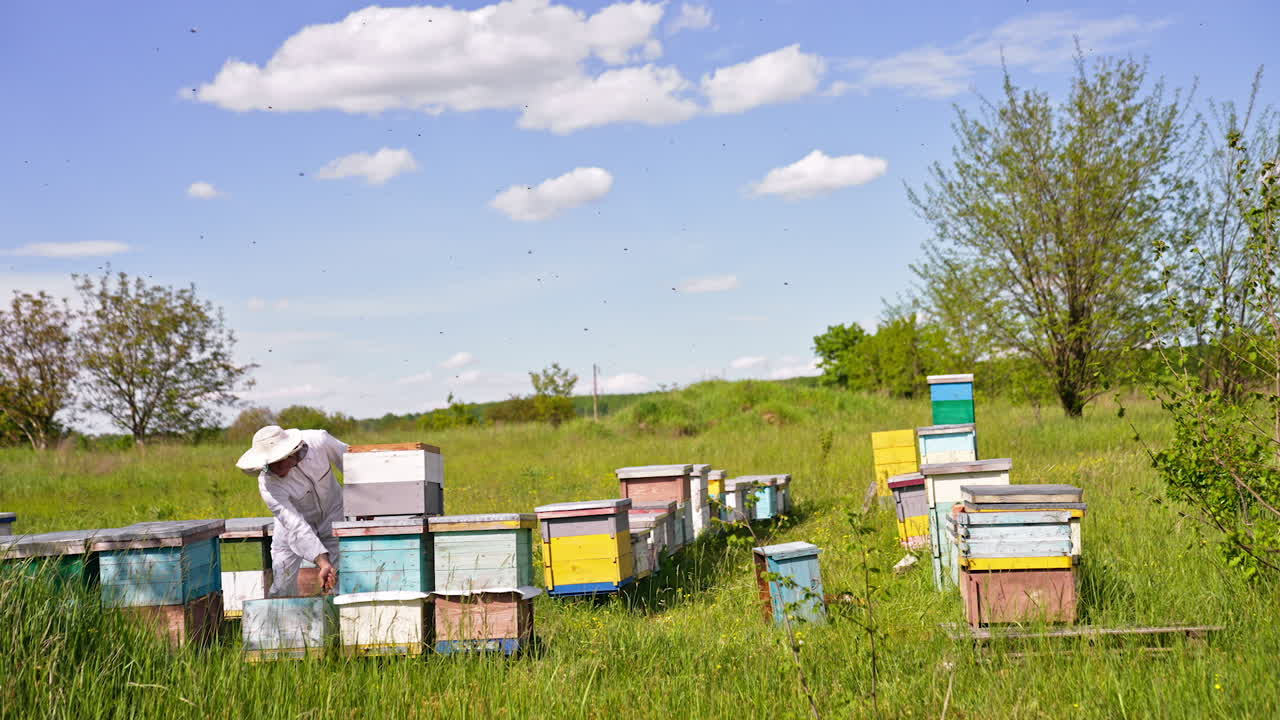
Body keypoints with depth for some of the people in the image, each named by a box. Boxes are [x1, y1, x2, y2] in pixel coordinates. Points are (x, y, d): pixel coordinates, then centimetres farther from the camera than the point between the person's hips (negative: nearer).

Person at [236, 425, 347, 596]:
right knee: (282, 588, -3)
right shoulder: (268, 484, -32)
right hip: (294, 521, -1)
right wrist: (323, 562, -47)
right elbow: (295, 526, -38)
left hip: (333, 513, 1)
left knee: (341, 581, -3)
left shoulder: (318, 441, -29)